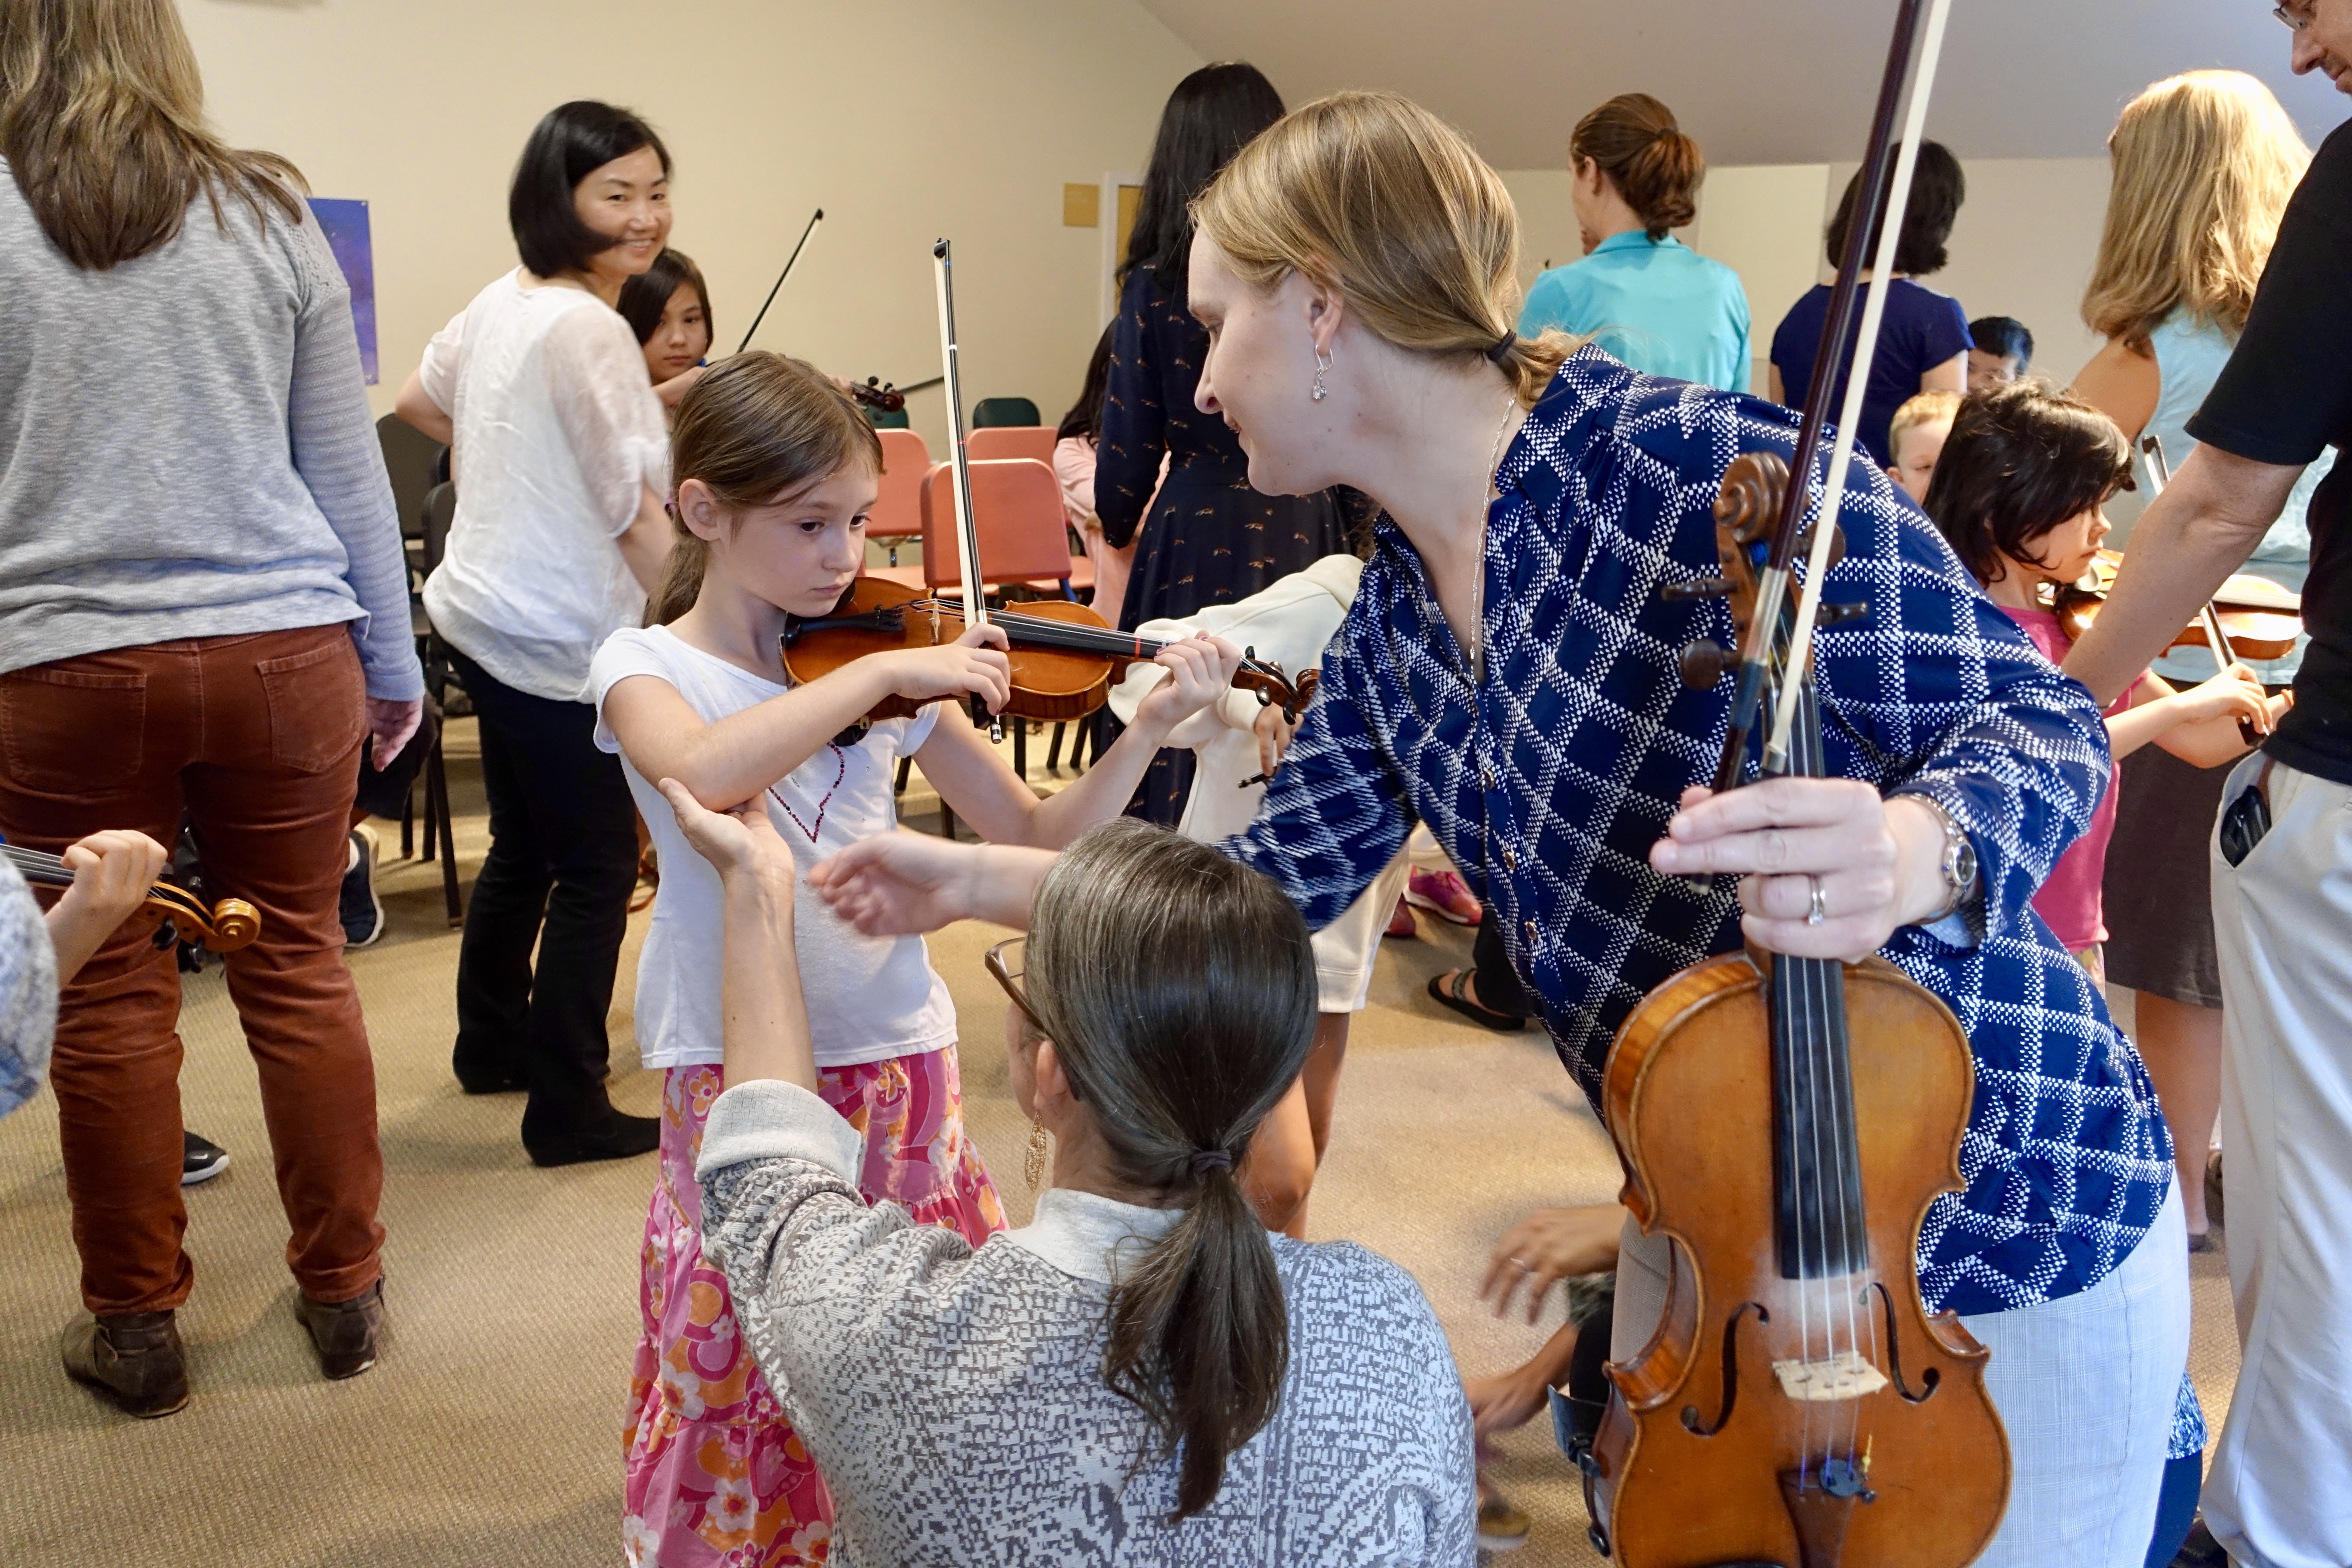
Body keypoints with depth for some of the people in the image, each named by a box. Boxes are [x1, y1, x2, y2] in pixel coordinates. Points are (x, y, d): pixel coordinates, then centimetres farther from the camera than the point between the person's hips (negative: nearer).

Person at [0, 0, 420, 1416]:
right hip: (281, 649, 2)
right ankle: (346, 1290, 23)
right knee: (300, 964, 12)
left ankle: (138, 1325, 21)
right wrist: (393, 664, 16)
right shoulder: (269, 215, 4)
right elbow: (348, 464, 8)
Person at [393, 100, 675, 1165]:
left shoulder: (503, 301, 7)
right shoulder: (587, 329, -21)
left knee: (523, 845, 23)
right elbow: (639, 518, -20)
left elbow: (418, 402, 23)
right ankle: (569, 1112, 8)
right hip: (559, 641, -10)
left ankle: (492, 1043, 40)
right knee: (598, 869, 1)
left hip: (479, 612, 10)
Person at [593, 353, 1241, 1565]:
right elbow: (702, 776, -30)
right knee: (741, 1369, 4)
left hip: (895, 1058, 3)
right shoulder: (646, 665, -5)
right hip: (736, 1072, -3)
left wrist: (1151, 727, -9)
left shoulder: (892, 669, 4)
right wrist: (884, 672, -28)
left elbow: (1037, 840, 4)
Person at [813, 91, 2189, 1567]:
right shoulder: (1394, 624, 1)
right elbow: (1276, 877, 11)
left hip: (2003, 1221, -6)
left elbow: (2040, 718, -19)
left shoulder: (1702, 466, -24)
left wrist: (1910, 852, -41)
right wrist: (978, 878, 11)